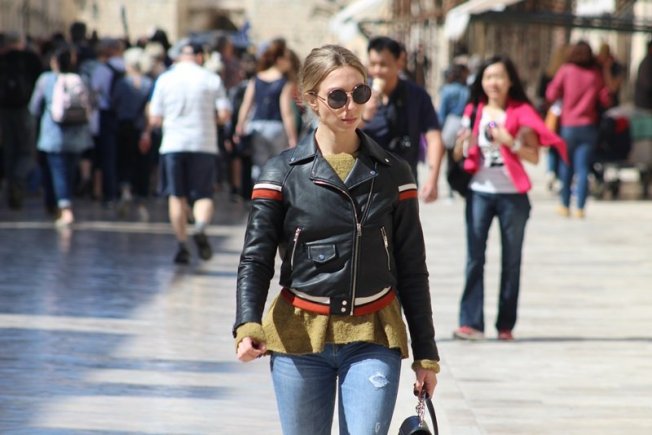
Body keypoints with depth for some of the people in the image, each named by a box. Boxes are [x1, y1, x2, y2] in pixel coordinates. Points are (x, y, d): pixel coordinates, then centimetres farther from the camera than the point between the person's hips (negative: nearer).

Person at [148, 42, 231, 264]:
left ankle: (182, 245, 6)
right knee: (203, 195, 4)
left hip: (173, 145, 1)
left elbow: (155, 118, 2)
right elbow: (224, 114, -3)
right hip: (204, 144, -1)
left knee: (177, 197, 10)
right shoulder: (211, 79, 1)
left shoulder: (165, 79, 3)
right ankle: (200, 228, -25)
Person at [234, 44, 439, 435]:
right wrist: (248, 325, -24)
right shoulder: (283, 173, 0)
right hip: (299, 337, 0)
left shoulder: (393, 174, 4)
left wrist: (426, 354, 6)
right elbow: (256, 259, -6)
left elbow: (412, 270, 7)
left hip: (373, 338, 0)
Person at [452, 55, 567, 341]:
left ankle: (506, 324, 9)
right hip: (480, 192, 2)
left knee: (511, 260, 3)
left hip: (512, 195, -2)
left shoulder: (521, 113, 0)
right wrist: (463, 144, -8)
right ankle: (470, 322, -9)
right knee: (475, 258, -6)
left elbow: (534, 156, -4)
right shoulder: (474, 111, 8)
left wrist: (510, 143, -19)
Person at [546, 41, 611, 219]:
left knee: (567, 166, 11)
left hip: (568, 126, -1)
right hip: (588, 127, 1)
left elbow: (551, 95, -4)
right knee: (583, 168, 1)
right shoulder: (596, 74, -1)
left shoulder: (566, 70, -5)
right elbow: (606, 100, 3)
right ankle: (580, 208, -4)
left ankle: (565, 205, 15)